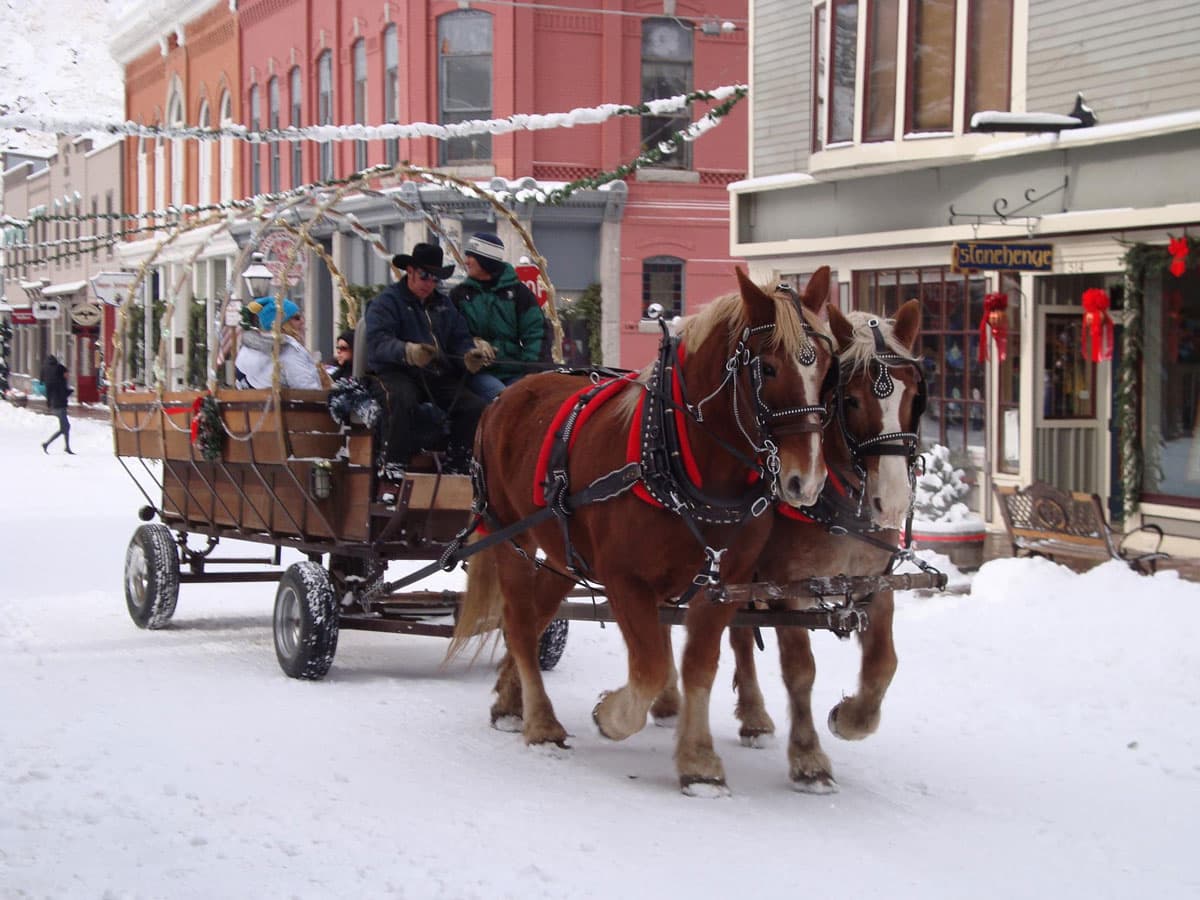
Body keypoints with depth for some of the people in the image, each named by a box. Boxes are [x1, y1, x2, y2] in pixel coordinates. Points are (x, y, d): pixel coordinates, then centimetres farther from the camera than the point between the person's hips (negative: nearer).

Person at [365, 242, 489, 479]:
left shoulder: (444, 304, 21)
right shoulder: (386, 302, -2)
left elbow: (460, 338, 13)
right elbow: (378, 341, -18)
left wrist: (469, 355, -13)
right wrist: (407, 352, -40)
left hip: (440, 376, 6)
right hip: (397, 373, -6)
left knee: (475, 407, -17)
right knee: (404, 399, -39)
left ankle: (455, 467, -4)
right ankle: (393, 466, -29)